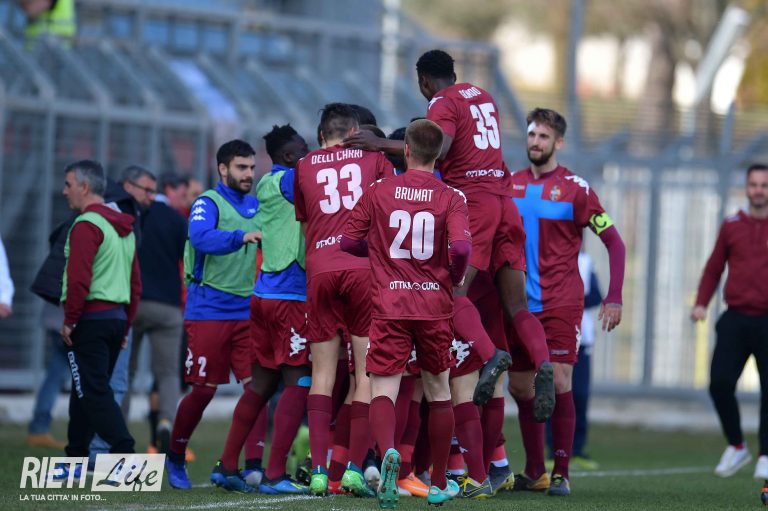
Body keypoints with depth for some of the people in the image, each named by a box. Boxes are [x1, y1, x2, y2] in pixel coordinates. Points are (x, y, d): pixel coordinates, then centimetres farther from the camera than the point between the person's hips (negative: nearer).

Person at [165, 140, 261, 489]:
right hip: (209, 312, -5)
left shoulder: (256, 205, 13)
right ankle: (175, 458, 18)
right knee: (203, 391, -1)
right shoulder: (208, 203, -7)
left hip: (247, 312, 5)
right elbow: (201, 237, -27)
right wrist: (241, 237, -43)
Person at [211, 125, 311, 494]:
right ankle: (274, 477, -12)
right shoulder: (290, 180, -8)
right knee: (298, 383, -7)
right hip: (290, 296, -9)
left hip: (263, 294, 9)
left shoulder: (266, 185, 16)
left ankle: (228, 467, 17)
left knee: (261, 383, 14)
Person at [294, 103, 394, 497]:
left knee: (323, 371, 5)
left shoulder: (304, 166, 17)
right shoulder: (372, 157, 14)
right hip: (365, 267, -2)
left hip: (319, 269, 2)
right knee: (367, 371, 0)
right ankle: (355, 468, -8)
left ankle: (318, 471, -4)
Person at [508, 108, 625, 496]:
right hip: (520, 303, 5)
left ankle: (561, 473, -4)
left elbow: (614, 242, -3)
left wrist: (614, 298, -10)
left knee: (558, 384, -12)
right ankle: (534, 473, 19)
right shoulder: (511, 185, 8)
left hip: (561, 303, -5)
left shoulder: (575, 188, -5)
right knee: (521, 388, 7)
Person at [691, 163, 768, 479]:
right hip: (735, 319, 2)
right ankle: (736, 447, 10)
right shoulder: (731, 226, 9)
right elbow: (713, 269, 15)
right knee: (719, 384, -9)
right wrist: (701, 303, 1)